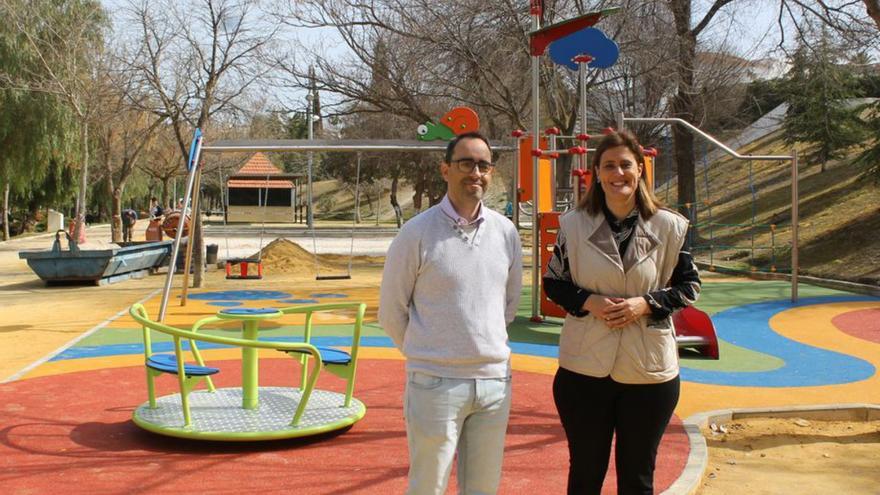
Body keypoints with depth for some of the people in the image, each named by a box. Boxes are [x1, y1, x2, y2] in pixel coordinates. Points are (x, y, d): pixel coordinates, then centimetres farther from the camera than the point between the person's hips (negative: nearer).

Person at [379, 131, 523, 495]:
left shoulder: (506, 232, 4)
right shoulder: (417, 233, -8)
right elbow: (392, 313, -1)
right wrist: (426, 355, 7)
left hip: (495, 380, 4)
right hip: (436, 382, -4)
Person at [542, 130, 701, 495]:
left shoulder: (669, 226, -3)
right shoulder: (574, 224, -2)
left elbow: (689, 286, 4)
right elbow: (552, 282, 6)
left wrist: (646, 304, -13)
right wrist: (587, 301, -13)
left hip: (649, 371, 0)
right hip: (585, 370, 0)